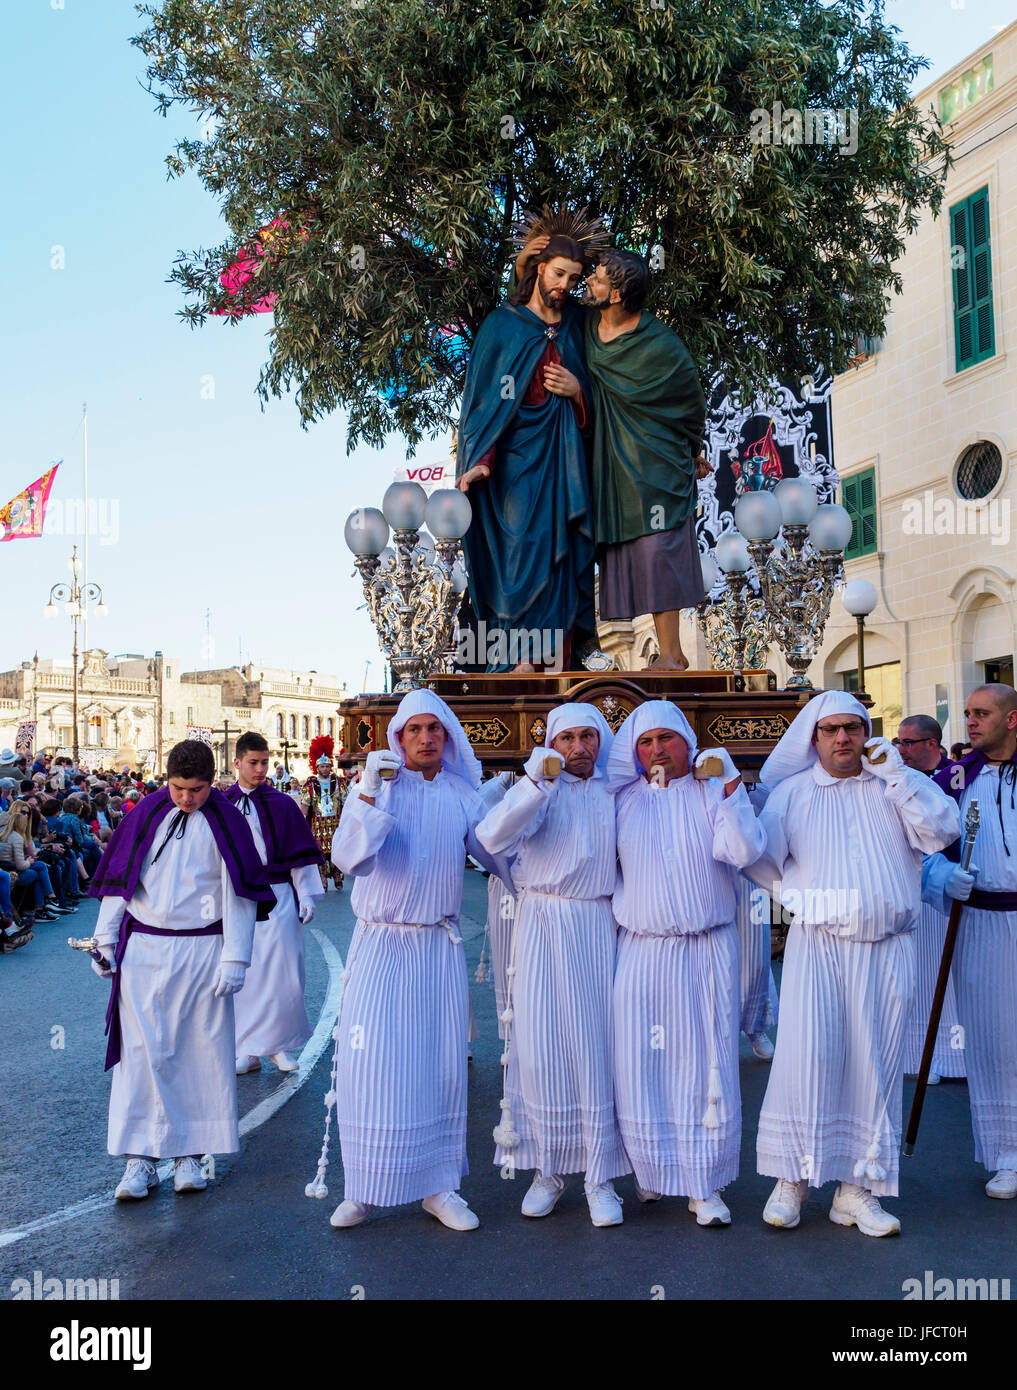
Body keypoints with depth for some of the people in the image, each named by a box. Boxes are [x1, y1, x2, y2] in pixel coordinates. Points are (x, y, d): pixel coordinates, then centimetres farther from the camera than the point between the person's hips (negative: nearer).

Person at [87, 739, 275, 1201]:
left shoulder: (226, 823, -1)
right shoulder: (145, 815, 4)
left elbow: (240, 893, -2)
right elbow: (117, 879, 8)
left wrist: (234, 958, -7)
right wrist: (105, 939, 3)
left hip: (202, 952, -1)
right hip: (143, 950, 1)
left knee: (201, 1051, 3)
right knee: (143, 1051, 0)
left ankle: (188, 1154, 14)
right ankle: (140, 1158, 7)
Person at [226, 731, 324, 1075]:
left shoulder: (282, 804, 0)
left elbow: (299, 853, 1)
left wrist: (306, 895, -3)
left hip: (276, 897, -2)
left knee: (282, 974, -2)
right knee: (243, 974, 6)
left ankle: (278, 1044, 14)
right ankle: (249, 1050, 16)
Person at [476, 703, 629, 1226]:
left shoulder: (616, 791, 9)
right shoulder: (540, 788, 3)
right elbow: (492, 837, -16)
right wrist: (534, 783, -26)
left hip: (598, 927, 1)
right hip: (542, 926, -1)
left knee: (597, 1047, 0)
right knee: (540, 1044, 2)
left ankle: (599, 1178, 11)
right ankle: (547, 1170, 17)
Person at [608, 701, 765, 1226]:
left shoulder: (713, 793, 1)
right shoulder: (623, 798, 8)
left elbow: (745, 852, -12)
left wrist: (731, 785, -20)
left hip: (707, 953, -1)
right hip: (642, 953, 1)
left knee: (705, 1064, 2)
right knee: (642, 1065, 5)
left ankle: (705, 1186, 13)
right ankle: (652, 1168, 24)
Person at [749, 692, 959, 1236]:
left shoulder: (899, 784, 10)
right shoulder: (792, 792, 9)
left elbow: (943, 831, -6)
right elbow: (759, 858, 6)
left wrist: (895, 774, -9)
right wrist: (801, 893, 6)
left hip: (888, 949, 1)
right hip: (816, 944, -1)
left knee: (875, 1065, 3)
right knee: (806, 1054, -11)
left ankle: (857, 1187, 15)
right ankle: (792, 1178, 4)